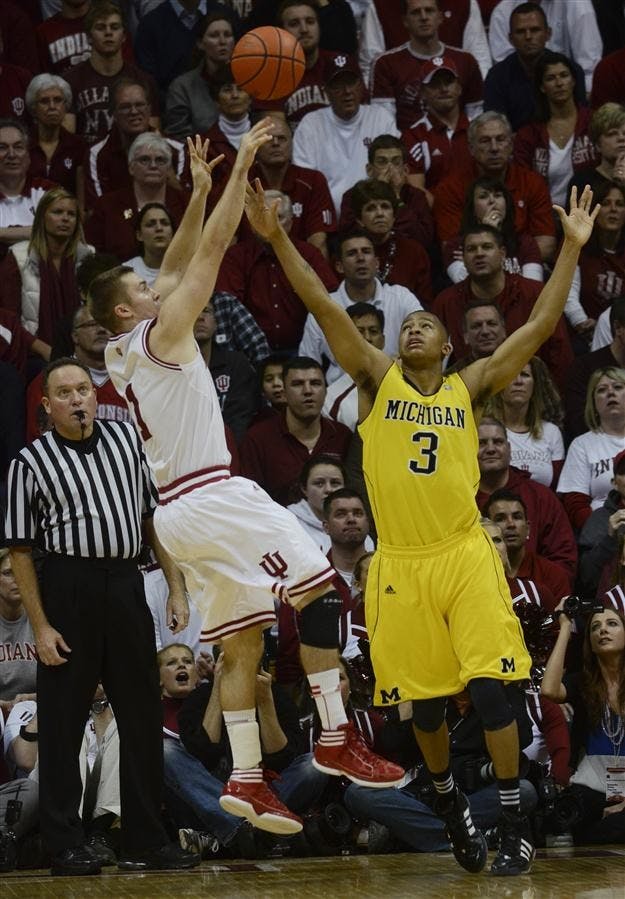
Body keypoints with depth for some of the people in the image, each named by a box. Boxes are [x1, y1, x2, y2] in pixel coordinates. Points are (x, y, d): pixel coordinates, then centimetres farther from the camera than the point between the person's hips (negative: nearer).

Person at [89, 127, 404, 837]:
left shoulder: (120, 358, 18)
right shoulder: (157, 335, -5)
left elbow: (177, 268, 26)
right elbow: (210, 253, -8)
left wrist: (200, 192, 24)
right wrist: (241, 167, -4)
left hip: (175, 510, 9)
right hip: (213, 497, -9)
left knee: (241, 642, 7)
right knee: (320, 587, -8)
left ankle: (245, 779, 1)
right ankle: (336, 739, -14)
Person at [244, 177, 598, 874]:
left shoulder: (470, 386, 9)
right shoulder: (377, 379, 7)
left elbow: (540, 326, 6)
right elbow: (324, 308, -4)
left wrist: (571, 248, 3)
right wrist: (277, 239, -14)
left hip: (466, 555, 0)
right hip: (400, 563, 0)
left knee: (489, 685, -9)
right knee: (423, 699, 8)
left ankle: (514, 826, -1)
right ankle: (449, 803, 33)